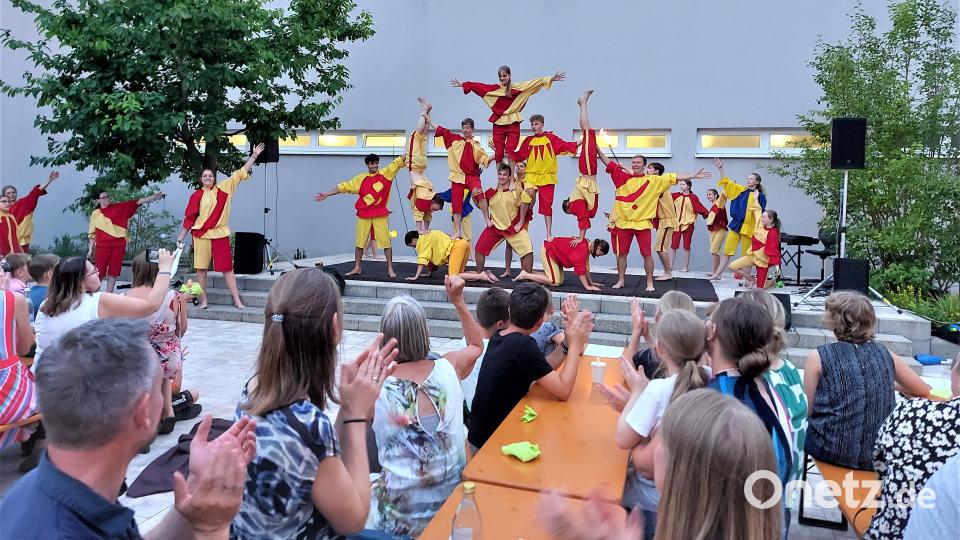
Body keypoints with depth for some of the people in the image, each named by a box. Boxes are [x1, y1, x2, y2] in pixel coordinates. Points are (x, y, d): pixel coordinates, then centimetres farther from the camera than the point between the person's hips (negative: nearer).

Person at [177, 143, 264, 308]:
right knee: (201, 268, 4)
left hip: (220, 234, 1)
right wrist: (181, 237, 4)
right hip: (201, 235, 0)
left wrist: (254, 155, 3)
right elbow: (189, 218, 3)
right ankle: (203, 300, 14)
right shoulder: (197, 195, 0)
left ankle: (237, 300, 3)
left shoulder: (224, 188, 3)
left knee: (227, 267, 2)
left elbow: (241, 173, 5)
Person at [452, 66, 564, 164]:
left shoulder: (517, 87, 3)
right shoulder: (494, 88, 9)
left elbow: (534, 83, 0)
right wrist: (462, 85, 20)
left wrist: (550, 80, -5)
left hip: (513, 123, -2)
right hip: (498, 123, 2)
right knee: (498, 152, 3)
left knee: (510, 150, -8)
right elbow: (478, 86, 15)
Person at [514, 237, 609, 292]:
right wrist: (587, 287, -27)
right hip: (547, 251, -10)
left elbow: (586, 267, 13)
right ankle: (525, 275, -8)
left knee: (560, 281, 3)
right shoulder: (583, 248, -26)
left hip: (554, 253, 10)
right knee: (555, 282, -15)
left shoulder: (587, 246, 6)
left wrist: (591, 283, 12)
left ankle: (529, 273, 9)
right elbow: (580, 269, -29)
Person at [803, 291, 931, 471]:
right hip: (881, 454, 4)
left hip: (834, 452, -4)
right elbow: (926, 392, 15)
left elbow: (807, 410, -3)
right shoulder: (886, 354, 3)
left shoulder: (819, 357, -7)